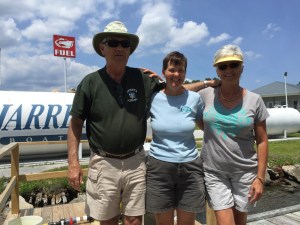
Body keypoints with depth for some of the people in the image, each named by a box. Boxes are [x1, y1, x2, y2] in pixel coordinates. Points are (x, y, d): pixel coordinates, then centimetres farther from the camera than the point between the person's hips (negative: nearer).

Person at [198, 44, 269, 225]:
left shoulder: (254, 100, -6)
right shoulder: (206, 95, -5)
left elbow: (262, 141, -3)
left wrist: (260, 177, -5)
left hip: (245, 171, 1)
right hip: (214, 171, 0)